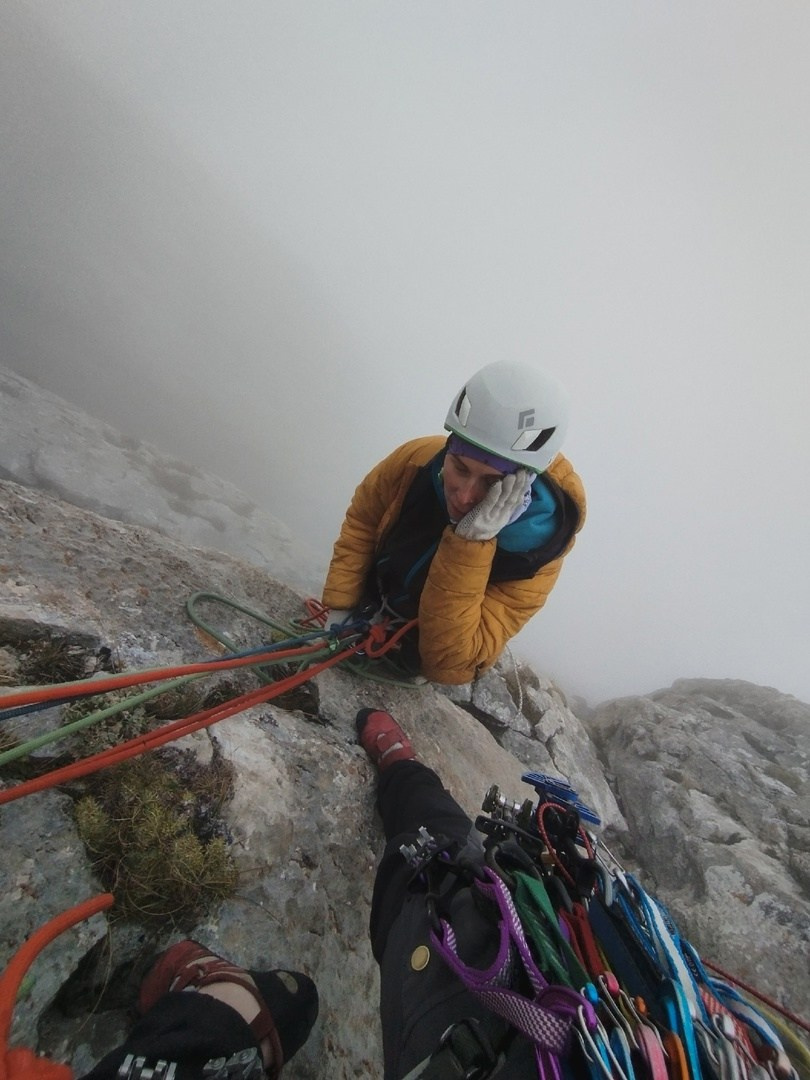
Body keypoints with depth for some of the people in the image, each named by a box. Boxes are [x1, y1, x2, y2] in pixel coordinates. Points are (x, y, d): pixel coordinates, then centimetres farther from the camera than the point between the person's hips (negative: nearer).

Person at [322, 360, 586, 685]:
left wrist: (470, 544, -51)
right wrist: (338, 609, -14)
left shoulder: (533, 552, -38)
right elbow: (360, 525, -12)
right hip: (364, 616, 3)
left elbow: (449, 658, -39)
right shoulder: (416, 460, -31)